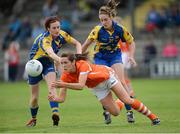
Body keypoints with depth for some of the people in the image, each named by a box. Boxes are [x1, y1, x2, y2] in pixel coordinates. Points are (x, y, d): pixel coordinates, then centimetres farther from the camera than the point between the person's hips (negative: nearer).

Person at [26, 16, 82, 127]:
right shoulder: (45, 39, -33)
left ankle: (55, 113, -40)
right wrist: (60, 60, -73)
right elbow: (50, 53, -54)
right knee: (35, 96, 5)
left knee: (52, 86, -25)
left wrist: (79, 55, -23)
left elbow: (77, 43, -3)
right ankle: (33, 119, 31)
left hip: (48, 63, 4)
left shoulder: (62, 35, -14)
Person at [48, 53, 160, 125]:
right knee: (115, 112, -2)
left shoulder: (83, 65, -38)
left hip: (107, 76, -4)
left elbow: (81, 86, -51)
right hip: (96, 87, 4)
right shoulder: (66, 76, -23)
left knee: (127, 100, -11)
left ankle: (152, 116, 8)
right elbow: (62, 98, -23)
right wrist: (54, 98, -44)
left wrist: (64, 85, -60)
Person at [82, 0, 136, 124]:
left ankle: (129, 111, -7)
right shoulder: (98, 30, -23)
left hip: (115, 56, 1)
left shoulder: (120, 29, -18)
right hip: (101, 57, -1)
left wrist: (131, 56, -14)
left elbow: (131, 42, -2)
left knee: (121, 82, -13)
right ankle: (106, 112, 1)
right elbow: (85, 45, -14)